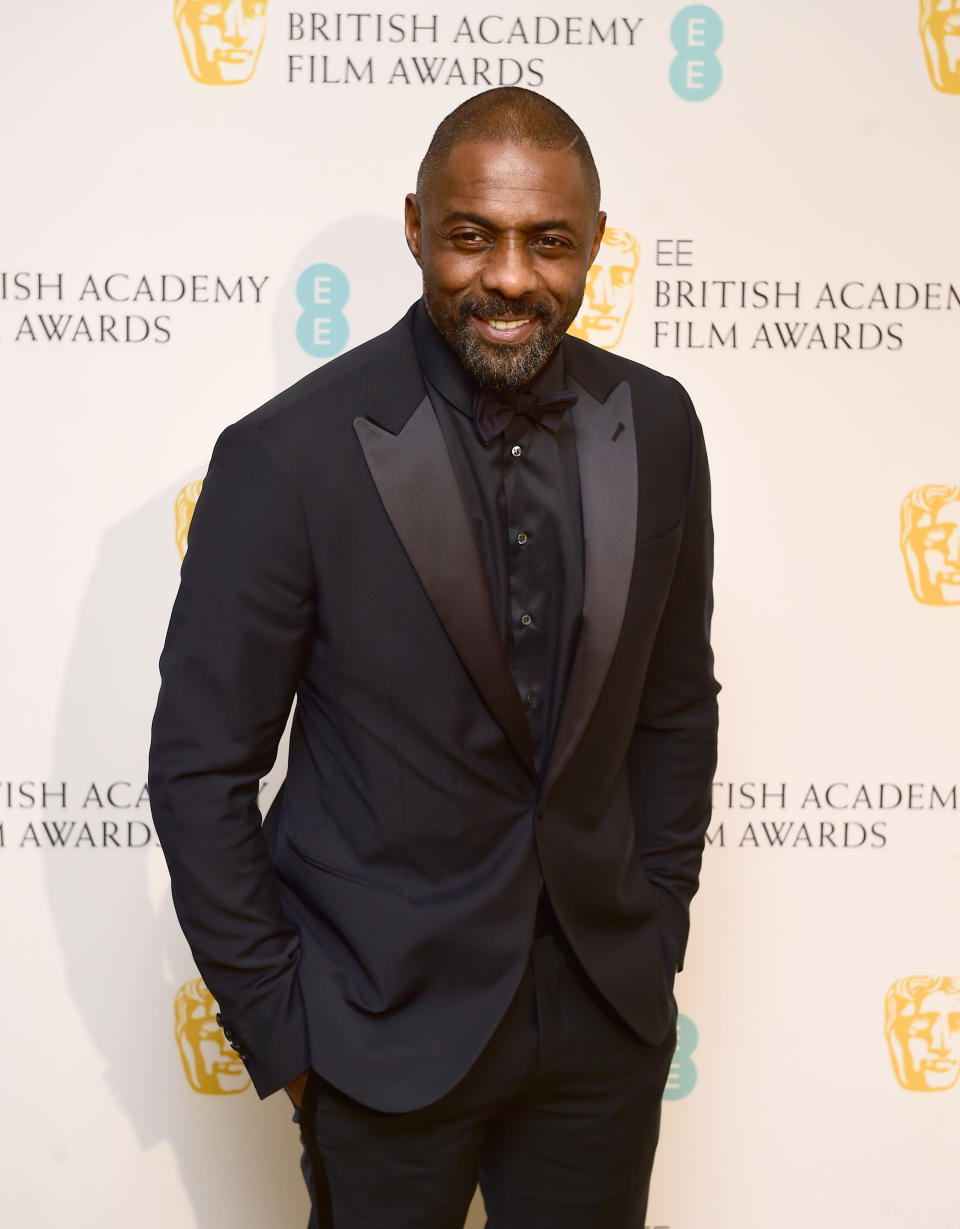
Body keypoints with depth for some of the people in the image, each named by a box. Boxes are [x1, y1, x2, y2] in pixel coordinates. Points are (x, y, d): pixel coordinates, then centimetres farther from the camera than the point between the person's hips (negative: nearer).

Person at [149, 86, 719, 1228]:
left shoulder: (655, 427, -3)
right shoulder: (288, 457, -16)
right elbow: (199, 770, -11)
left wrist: (658, 926, 8)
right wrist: (276, 1024, -8)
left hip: (608, 1012, 4)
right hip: (389, 1028, -3)